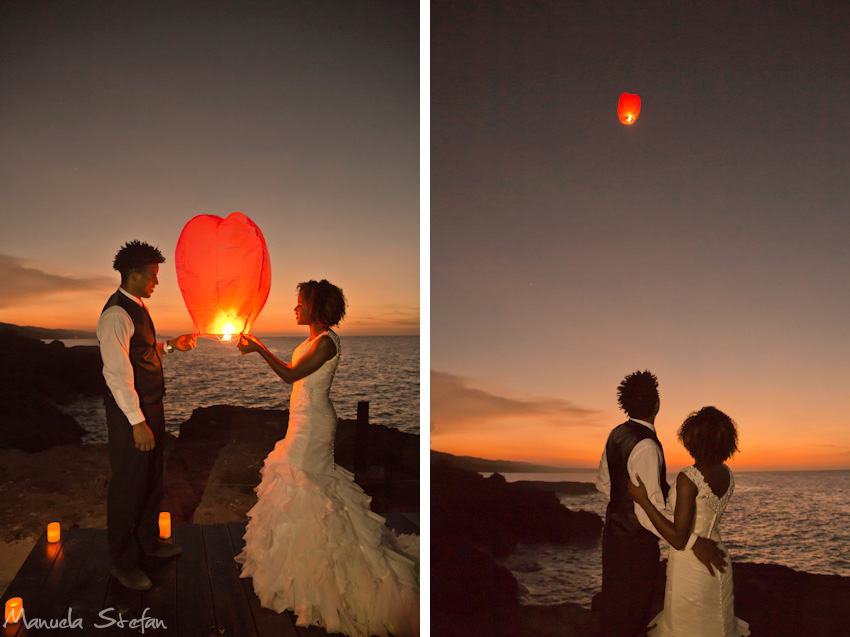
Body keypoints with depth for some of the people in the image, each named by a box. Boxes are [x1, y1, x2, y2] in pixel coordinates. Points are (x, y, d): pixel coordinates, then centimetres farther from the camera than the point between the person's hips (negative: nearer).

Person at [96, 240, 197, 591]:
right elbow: (117, 373, -25)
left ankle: (148, 539, 40)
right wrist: (137, 422, -26)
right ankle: (122, 561, 17)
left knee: (152, 479, 22)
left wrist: (171, 345, 10)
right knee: (129, 485, 2)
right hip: (130, 413, -10)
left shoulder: (137, 308, 11)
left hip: (150, 407, 10)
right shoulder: (116, 315, -20)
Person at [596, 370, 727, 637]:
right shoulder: (646, 447, -27)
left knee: (614, 608, 23)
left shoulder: (617, 434, 2)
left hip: (615, 532, 9)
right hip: (635, 544, -8)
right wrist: (693, 542, -29)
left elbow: (603, 482, 15)